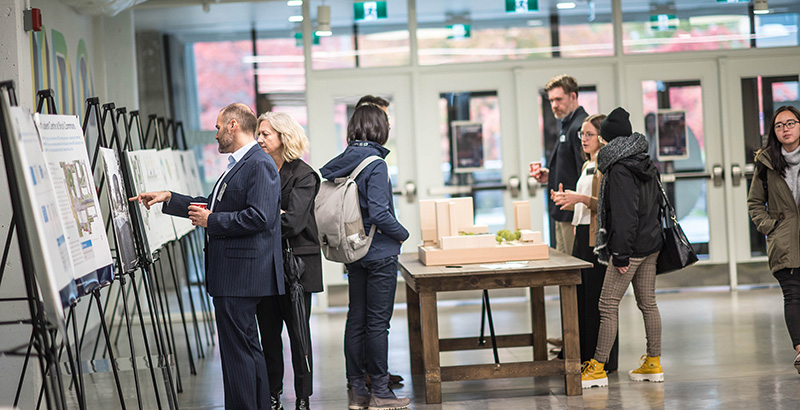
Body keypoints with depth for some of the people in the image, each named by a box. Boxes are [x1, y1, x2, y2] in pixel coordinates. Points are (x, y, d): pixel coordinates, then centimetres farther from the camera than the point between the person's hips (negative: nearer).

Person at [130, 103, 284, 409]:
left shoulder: (260, 165, -13)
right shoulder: (238, 165, 21)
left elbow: (260, 217, -23)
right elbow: (213, 207, 27)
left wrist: (211, 221, -16)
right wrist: (168, 199, 22)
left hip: (241, 275, -11)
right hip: (233, 277, 11)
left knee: (237, 350, -8)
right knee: (248, 347, 15)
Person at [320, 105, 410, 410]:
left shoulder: (339, 164, 5)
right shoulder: (375, 164, -16)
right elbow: (379, 213, -21)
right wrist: (403, 234, -6)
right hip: (380, 253, -7)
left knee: (356, 320, 10)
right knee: (378, 322, -1)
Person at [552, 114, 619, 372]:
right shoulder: (587, 166, 19)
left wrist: (581, 198, -24)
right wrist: (567, 200, 11)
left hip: (600, 238, -9)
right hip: (582, 235, 9)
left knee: (597, 298, -4)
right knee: (580, 297, 10)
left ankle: (604, 360, 4)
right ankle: (585, 357, 18)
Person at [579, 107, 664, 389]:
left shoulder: (619, 170, -16)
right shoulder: (646, 165, 11)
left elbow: (623, 215, -20)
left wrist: (621, 255, -19)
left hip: (631, 246, -9)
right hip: (652, 243, 9)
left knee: (608, 305, -4)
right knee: (648, 303, 13)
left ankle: (598, 368, -2)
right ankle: (653, 364, 17)